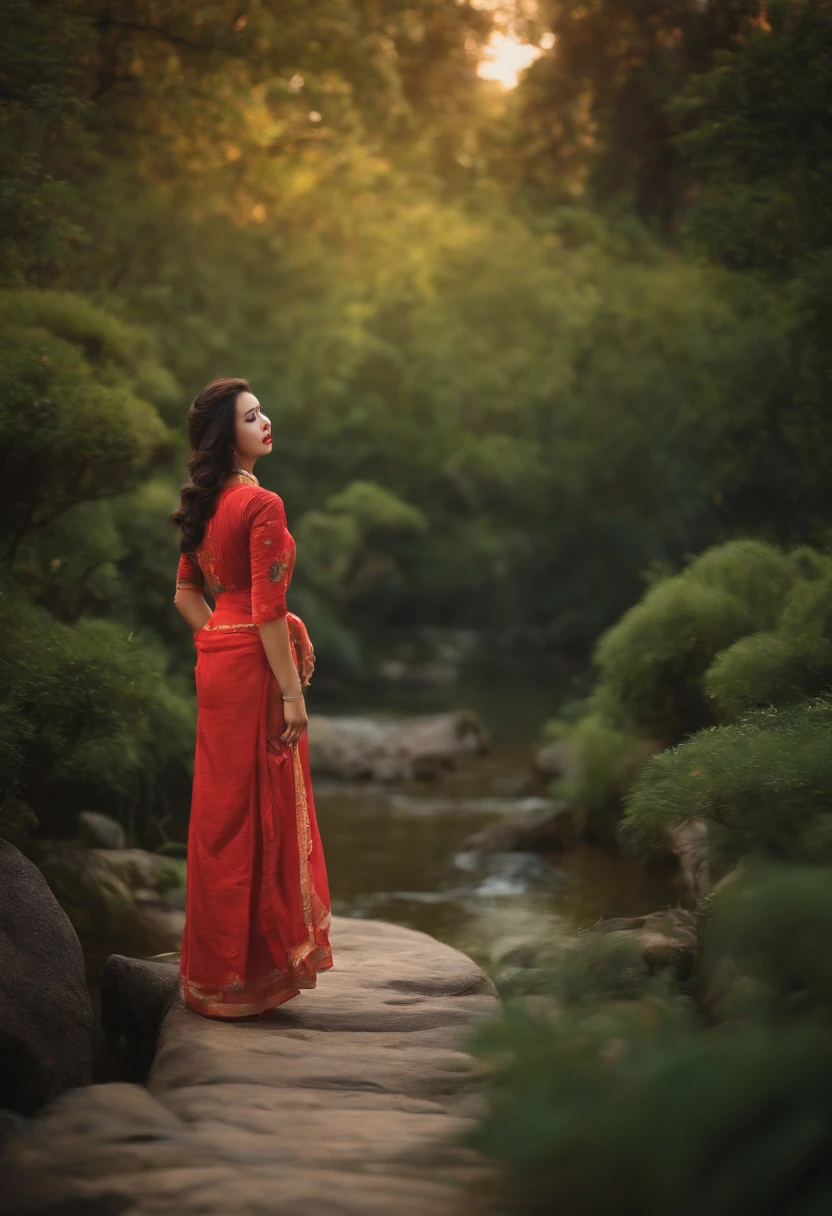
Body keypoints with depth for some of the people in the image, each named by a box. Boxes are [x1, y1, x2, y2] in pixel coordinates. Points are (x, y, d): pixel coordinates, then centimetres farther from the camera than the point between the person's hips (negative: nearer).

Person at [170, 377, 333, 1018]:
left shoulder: (206, 504, 10)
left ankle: (213, 966, 24)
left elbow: (187, 593, 15)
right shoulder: (262, 505, -17)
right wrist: (292, 693, -17)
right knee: (259, 811, -1)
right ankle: (248, 971, 7)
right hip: (254, 664, -9)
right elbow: (268, 610, -20)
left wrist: (217, 640, 13)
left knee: (223, 808, 15)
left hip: (217, 659, 9)